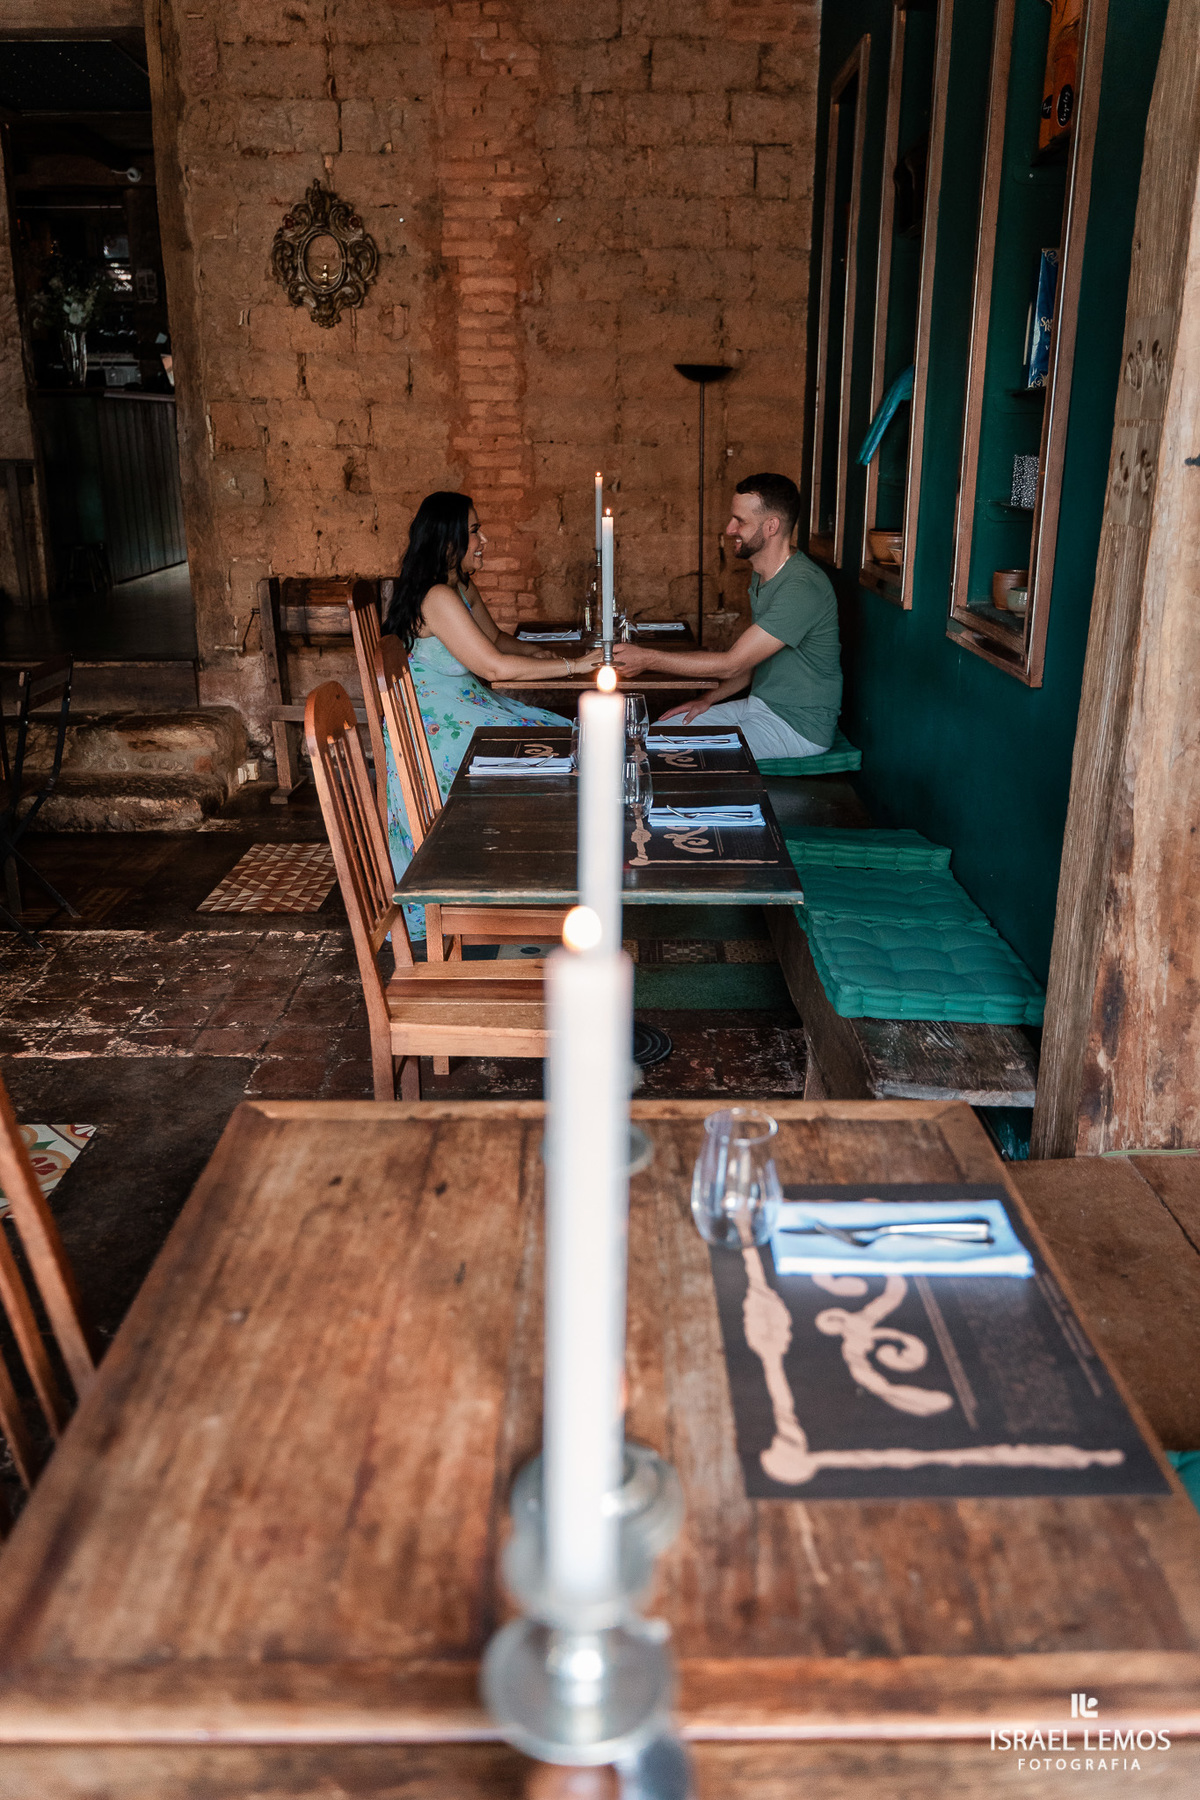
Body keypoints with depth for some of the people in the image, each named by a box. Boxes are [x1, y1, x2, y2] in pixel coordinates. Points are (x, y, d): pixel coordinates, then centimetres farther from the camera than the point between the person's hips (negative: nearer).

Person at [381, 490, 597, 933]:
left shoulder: (462, 586, 9)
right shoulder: (436, 597, -23)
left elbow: (496, 638, 23)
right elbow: (495, 666, -26)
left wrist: (543, 653, 5)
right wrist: (571, 665, -20)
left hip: (463, 706, 10)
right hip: (436, 725, -10)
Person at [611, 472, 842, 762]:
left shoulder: (803, 587, -25)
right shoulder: (761, 575, 9)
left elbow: (732, 663, -26)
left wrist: (648, 658, -22)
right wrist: (709, 699, 4)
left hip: (799, 725, -9)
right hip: (760, 704, 9)